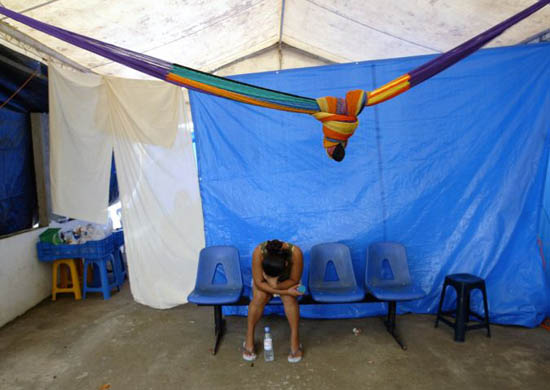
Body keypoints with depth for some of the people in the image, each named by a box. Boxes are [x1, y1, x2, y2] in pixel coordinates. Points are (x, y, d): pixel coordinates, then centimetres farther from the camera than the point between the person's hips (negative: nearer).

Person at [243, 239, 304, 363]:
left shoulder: (295, 253, -39)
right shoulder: (258, 252, -39)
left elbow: (294, 281, -24)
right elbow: (259, 283, -28)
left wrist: (276, 286, -40)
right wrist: (285, 291, -34)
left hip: (287, 281, 0)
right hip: (264, 281, 0)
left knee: (290, 298, -29)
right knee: (259, 297, -27)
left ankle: (295, 339, -13)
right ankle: (249, 339, -9)